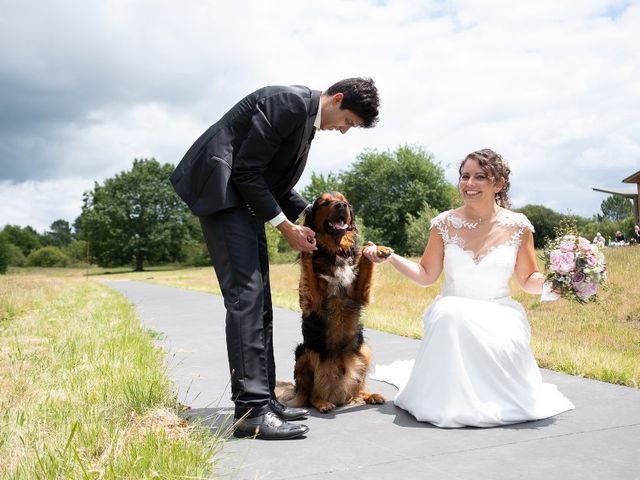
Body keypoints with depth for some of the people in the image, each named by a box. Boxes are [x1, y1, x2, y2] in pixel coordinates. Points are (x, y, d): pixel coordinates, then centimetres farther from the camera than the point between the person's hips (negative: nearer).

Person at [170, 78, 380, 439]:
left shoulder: (306, 116, 13)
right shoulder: (290, 103, -17)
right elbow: (246, 171, -20)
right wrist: (286, 226, -16)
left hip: (245, 194, 10)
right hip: (222, 188, -10)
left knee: (259, 299, 6)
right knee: (246, 293, -16)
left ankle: (263, 397, 11)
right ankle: (251, 410, -15)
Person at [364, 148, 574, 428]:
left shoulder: (517, 226, -2)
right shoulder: (445, 223, -1)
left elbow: (529, 280, 7)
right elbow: (426, 275, 5)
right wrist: (389, 256, -9)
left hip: (500, 317, 1)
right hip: (451, 316, 0)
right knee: (450, 313, -35)